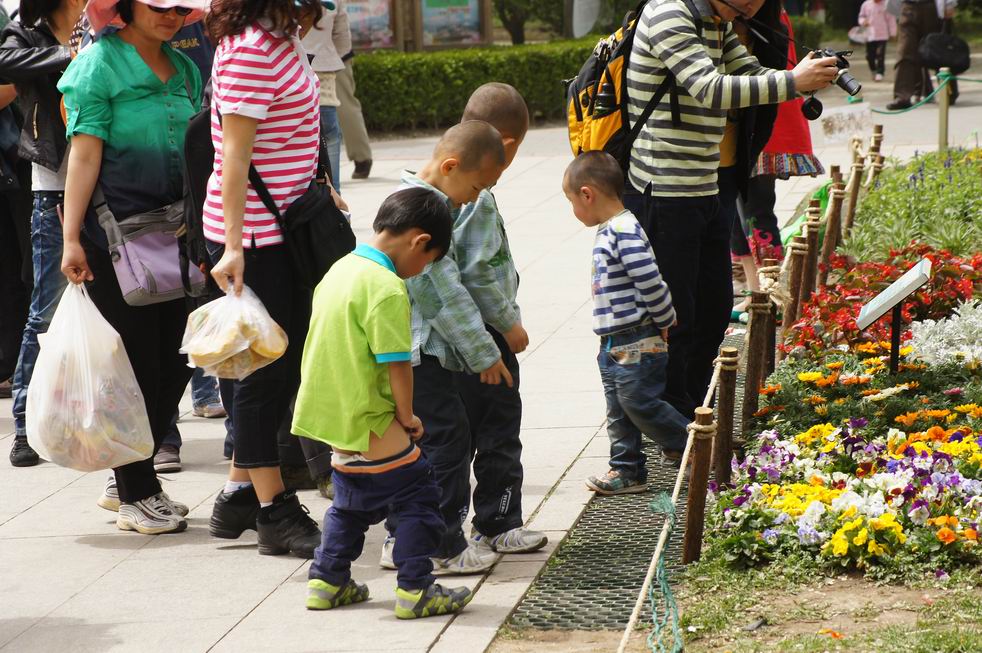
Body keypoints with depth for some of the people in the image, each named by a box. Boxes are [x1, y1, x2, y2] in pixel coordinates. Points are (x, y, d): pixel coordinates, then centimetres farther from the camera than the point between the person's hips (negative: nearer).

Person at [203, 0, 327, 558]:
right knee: (264, 368, -2)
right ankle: (274, 512, 6)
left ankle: (241, 495, 24)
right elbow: (235, 153, -23)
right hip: (252, 233, -10)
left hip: (288, 225, 10)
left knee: (287, 364, 14)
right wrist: (232, 246, -26)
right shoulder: (251, 50, -20)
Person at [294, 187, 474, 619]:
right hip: (371, 423, -9)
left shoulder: (341, 270, 9)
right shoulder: (387, 288, -20)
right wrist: (407, 416, -6)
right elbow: (396, 364, -21)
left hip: (334, 416, 9)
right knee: (418, 498, 1)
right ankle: (414, 589, 2)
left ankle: (327, 581, 27)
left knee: (352, 501, 23)